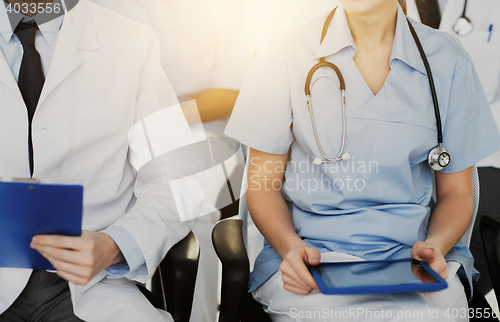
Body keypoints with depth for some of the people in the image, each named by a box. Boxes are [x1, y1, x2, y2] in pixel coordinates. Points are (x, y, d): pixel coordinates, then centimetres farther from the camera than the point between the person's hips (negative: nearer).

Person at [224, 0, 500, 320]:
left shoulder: (448, 62, 5)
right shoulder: (284, 53, 1)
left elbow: (456, 191, 12)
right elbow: (263, 184, 4)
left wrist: (433, 246, -10)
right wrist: (291, 247, -16)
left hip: (412, 257, 1)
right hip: (310, 255, -1)